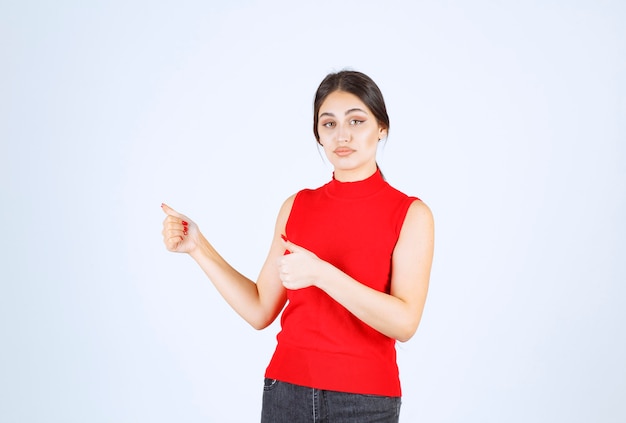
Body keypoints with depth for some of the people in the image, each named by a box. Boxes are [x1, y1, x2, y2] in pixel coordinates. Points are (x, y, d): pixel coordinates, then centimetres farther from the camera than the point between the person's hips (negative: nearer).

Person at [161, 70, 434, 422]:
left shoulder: (411, 214, -7)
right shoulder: (298, 206, 4)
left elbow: (404, 322, -18)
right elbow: (261, 310, 4)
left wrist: (320, 273, -27)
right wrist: (198, 247, -1)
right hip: (287, 391, 3)